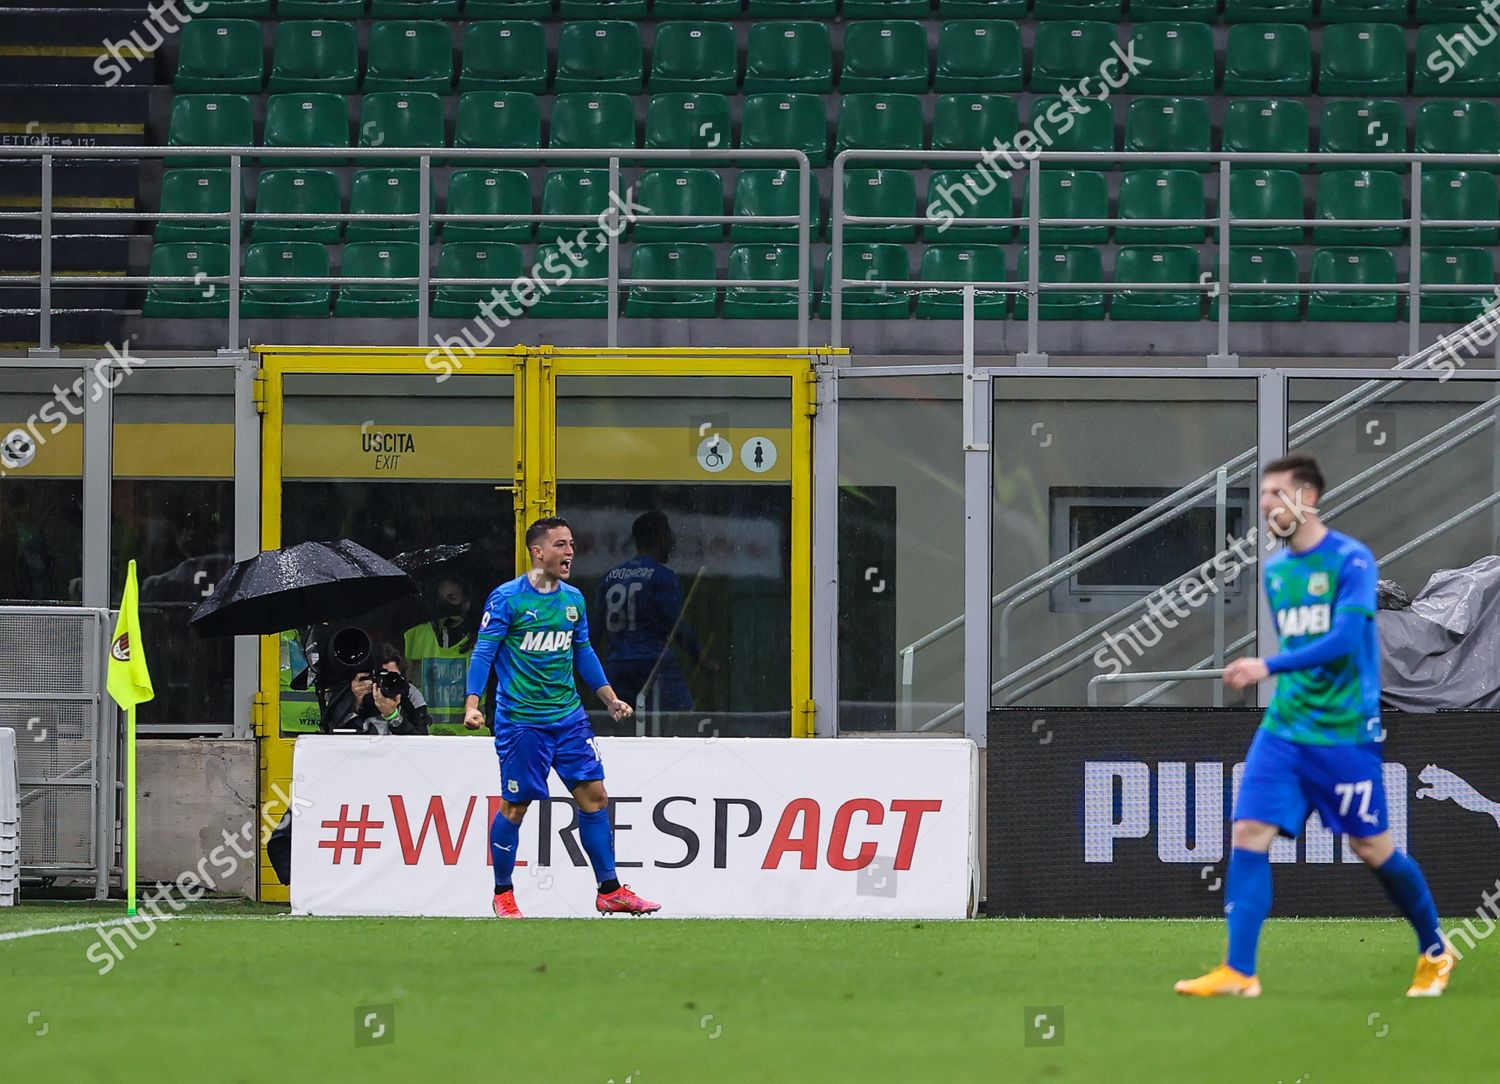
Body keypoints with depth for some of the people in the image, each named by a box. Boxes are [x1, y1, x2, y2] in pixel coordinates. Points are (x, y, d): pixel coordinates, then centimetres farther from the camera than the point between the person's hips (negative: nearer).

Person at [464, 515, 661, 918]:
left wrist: (610, 698, 17)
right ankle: (503, 894, 15)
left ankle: (610, 891, 7)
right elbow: (484, 652, -10)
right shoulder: (507, 598, -9)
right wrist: (472, 705, -20)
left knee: (594, 795, 1)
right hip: (520, 722, -5)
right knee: (515, 806, 0)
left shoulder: (573, 599, 9)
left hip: (569, 718, 5)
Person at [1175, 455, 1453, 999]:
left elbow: (1345, 638, -23)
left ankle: (1435, 952, 24)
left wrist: (1269, 666, -29)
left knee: (1373, 848, 3)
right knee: (1249, 834, -9)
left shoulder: (1351, 560, -12)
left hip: (1345, 731, -6)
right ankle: (1238, 971, -11)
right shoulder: (1275, 570, 10)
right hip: (1283, 729, 6)